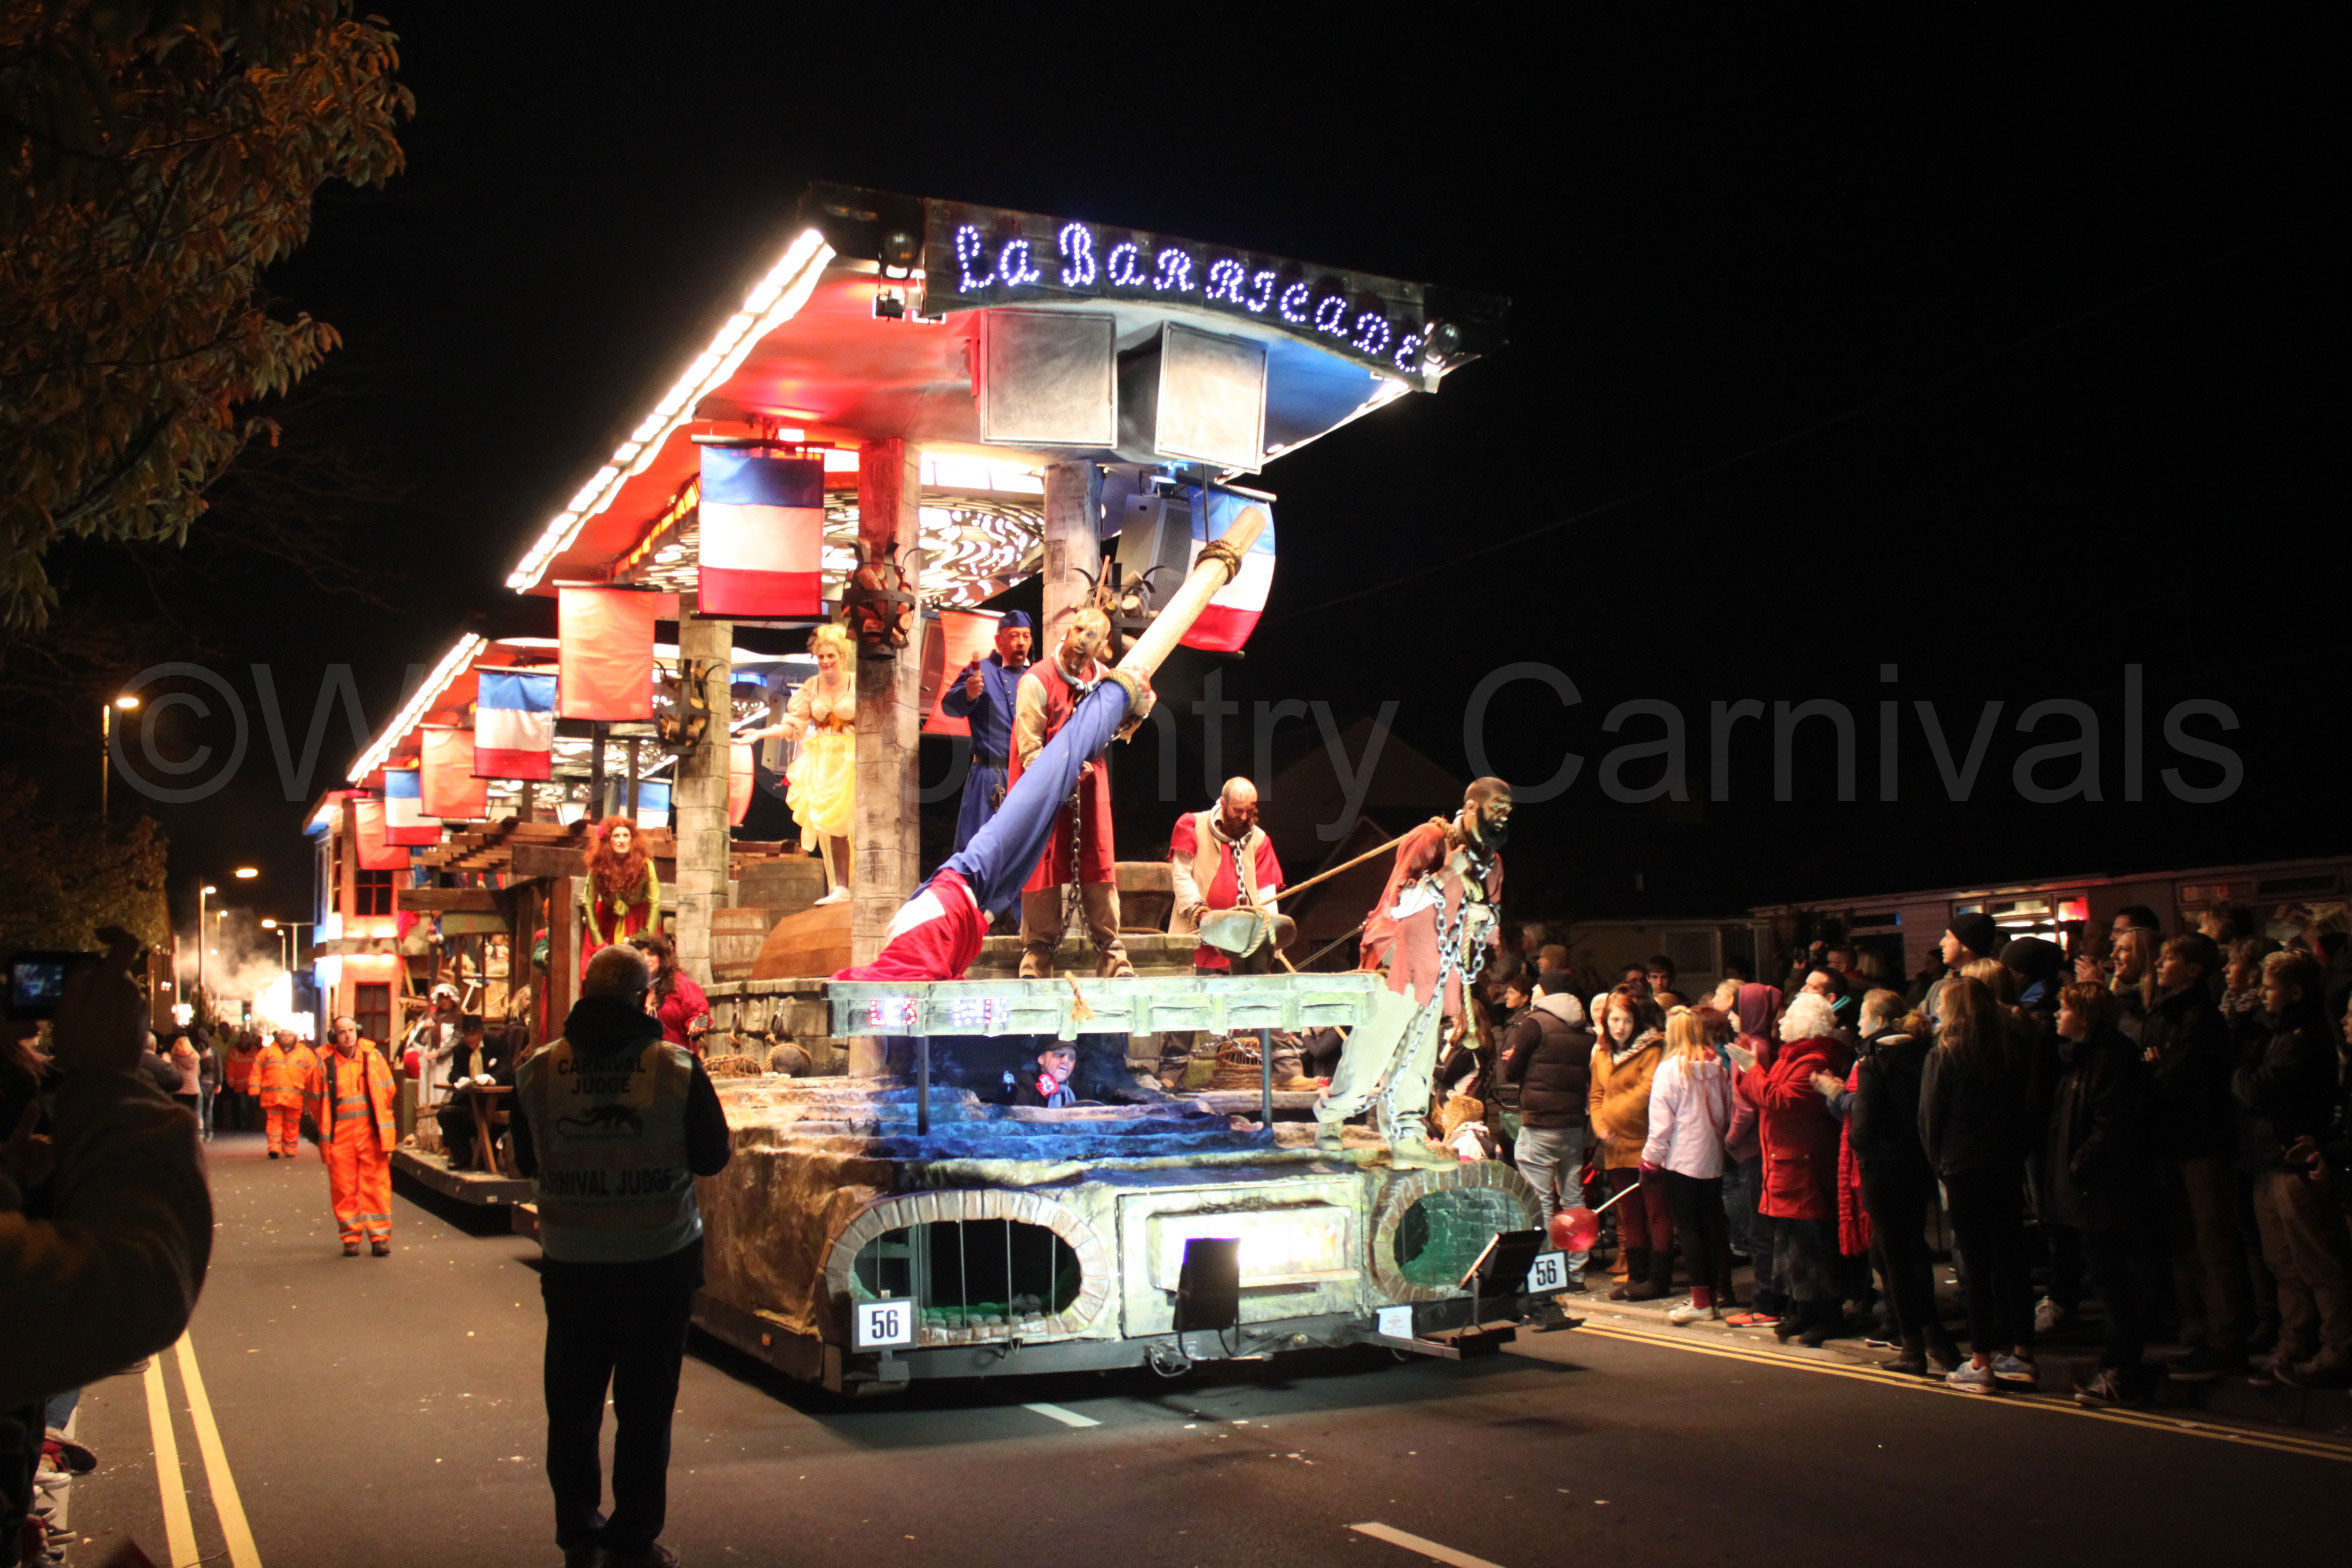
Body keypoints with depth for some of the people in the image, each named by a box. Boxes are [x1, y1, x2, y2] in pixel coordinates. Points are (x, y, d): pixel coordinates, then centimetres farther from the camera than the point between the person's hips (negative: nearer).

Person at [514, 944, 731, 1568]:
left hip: (570, 1262, 2)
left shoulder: (537, 1071, -6)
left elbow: (527, 1161, 7)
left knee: (572, 1400, 16)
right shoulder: (677, 1069, -12)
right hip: (659, 1260, -2)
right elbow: (712, 1157, -3)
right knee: (645, 1404, 9)